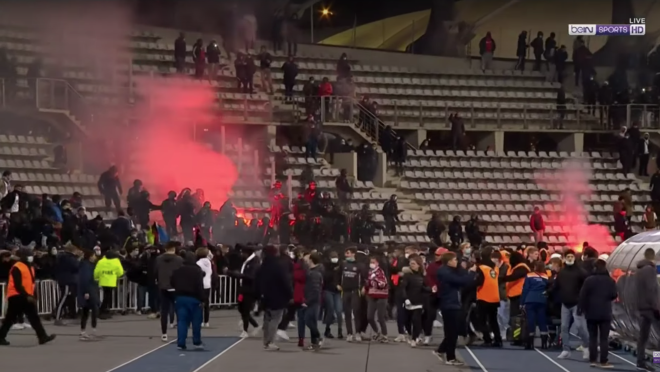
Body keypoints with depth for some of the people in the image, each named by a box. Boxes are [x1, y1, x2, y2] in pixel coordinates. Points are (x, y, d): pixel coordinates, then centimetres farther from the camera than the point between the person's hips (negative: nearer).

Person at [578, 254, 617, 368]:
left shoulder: (589, 280, -5)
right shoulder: (610, 281, -1)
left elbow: (583, 295, -8)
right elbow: (614, 295, 1)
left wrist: (580, 308, -3)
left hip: (591, 313, 0)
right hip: (605, 313, 0)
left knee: (592, 337, 8)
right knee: (604, 338, 1)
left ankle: (592, 360, 6)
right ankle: (603, 361, -3)